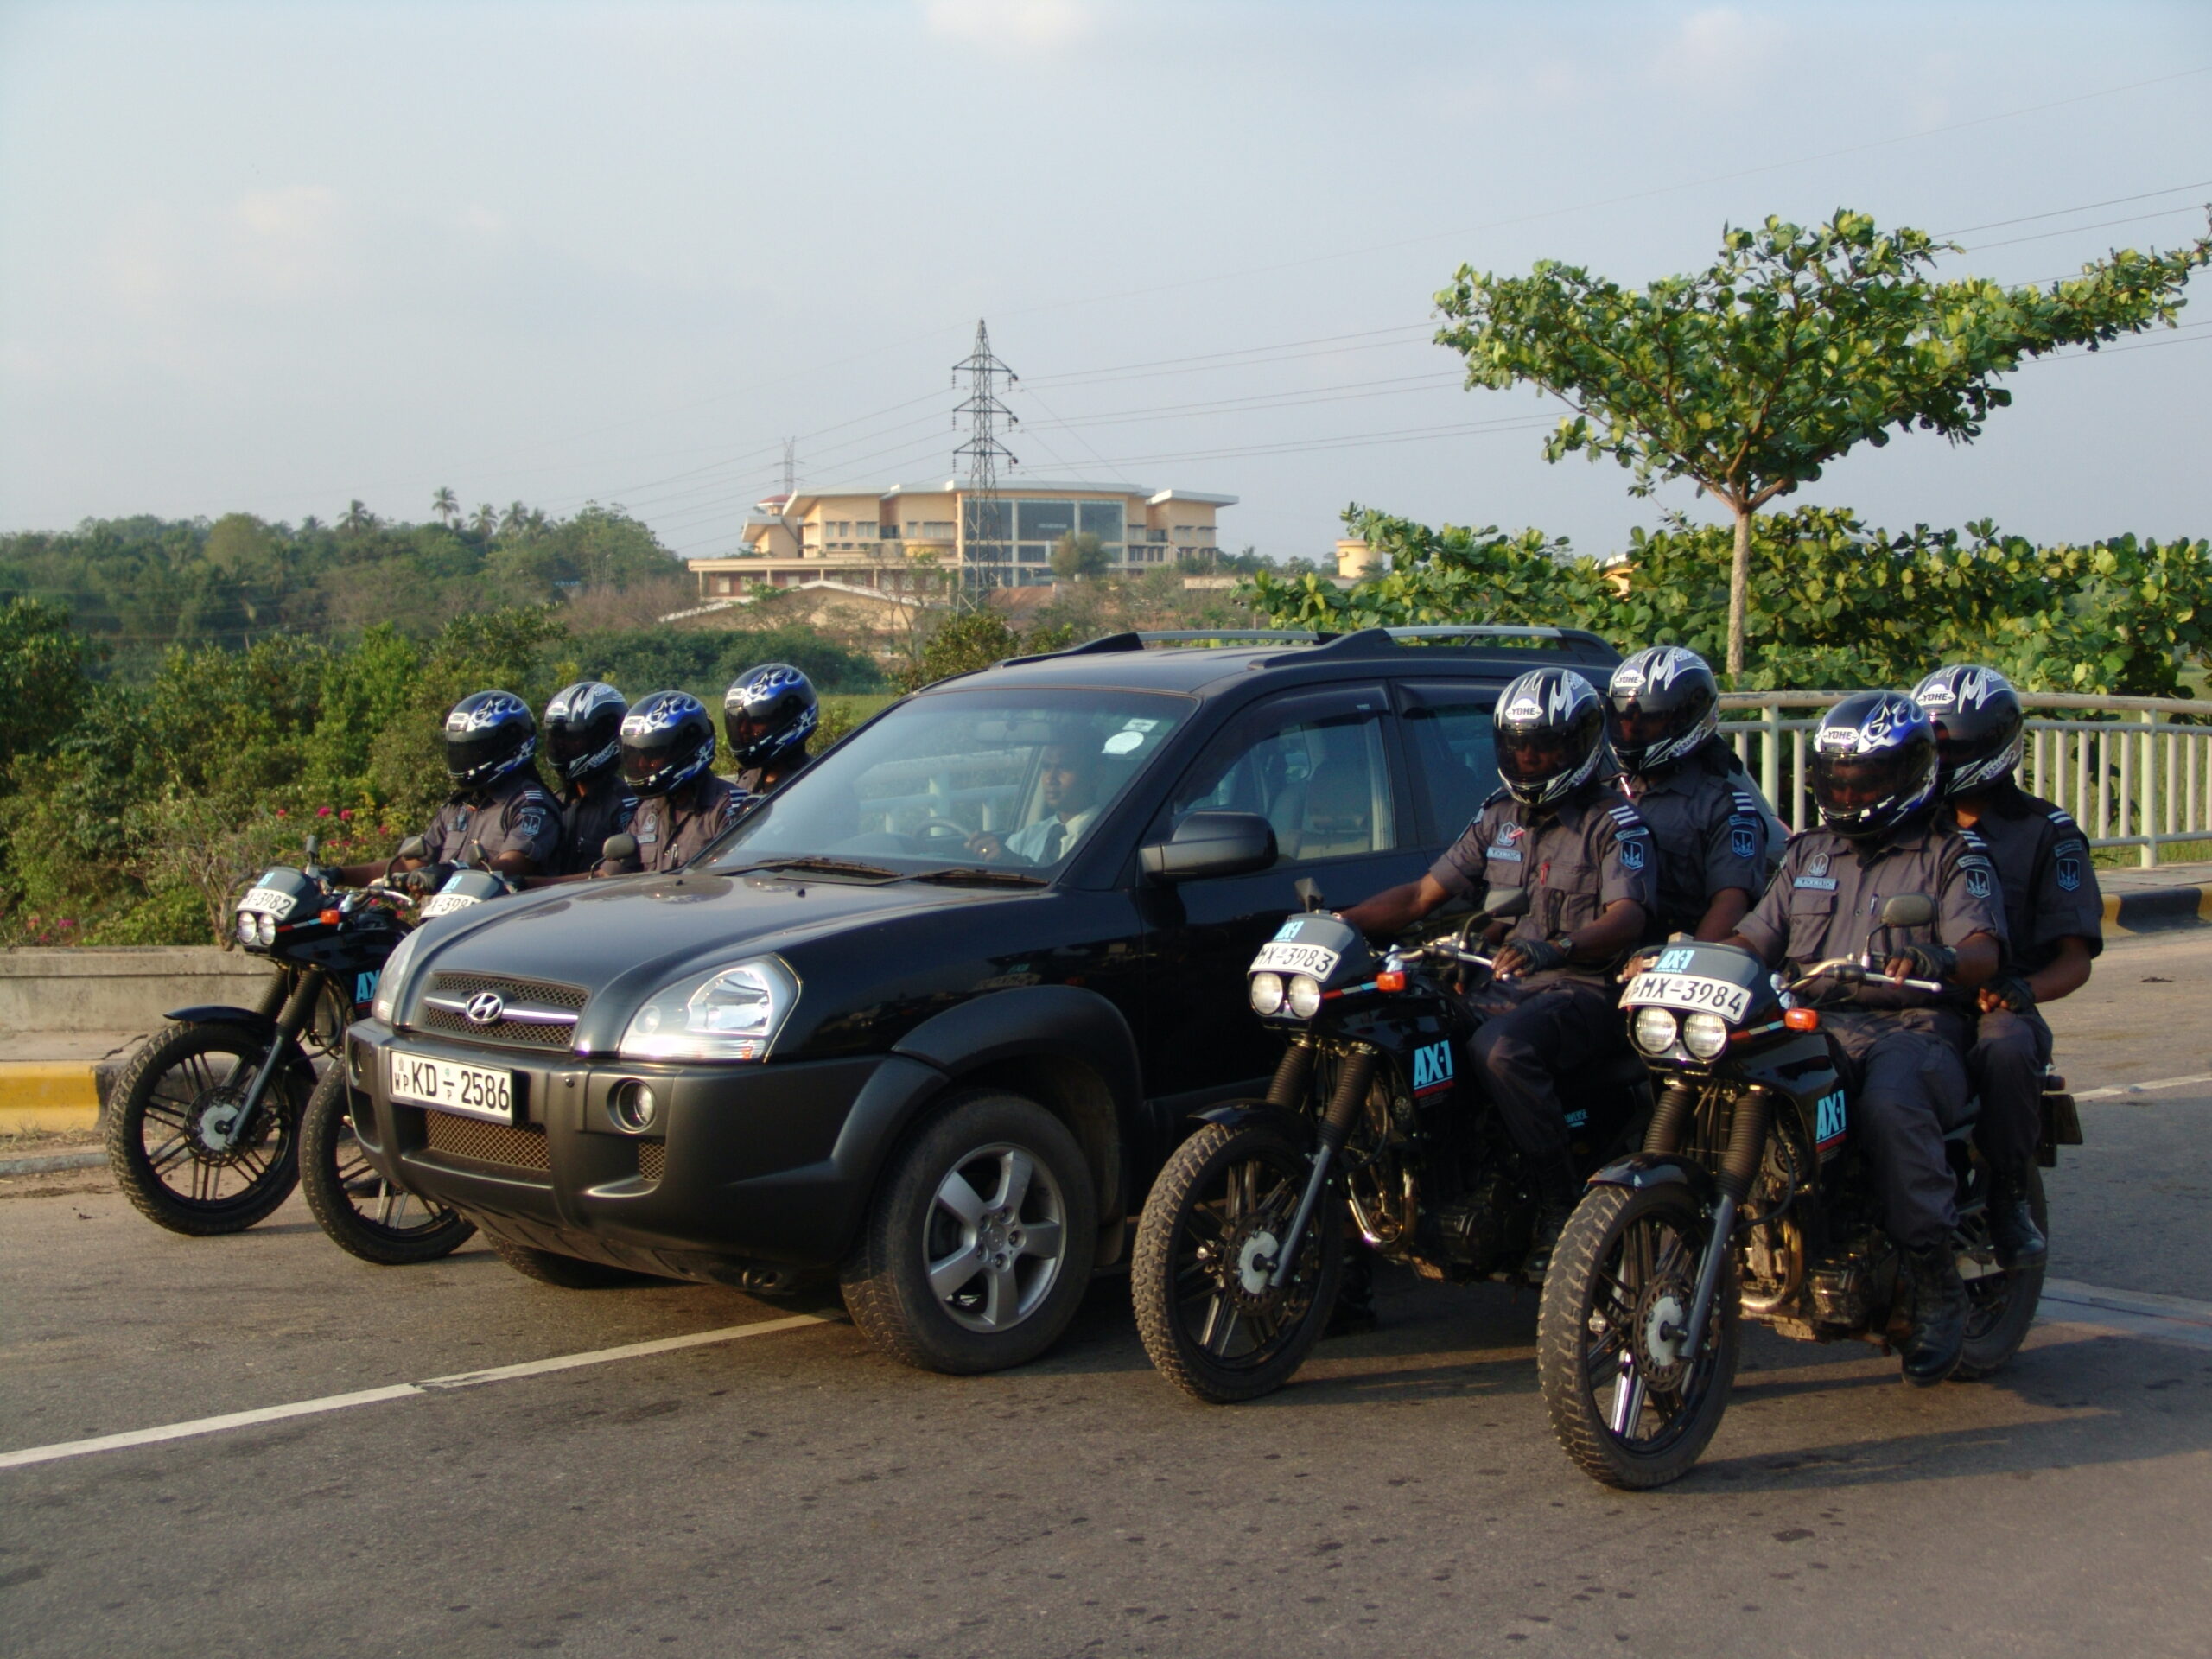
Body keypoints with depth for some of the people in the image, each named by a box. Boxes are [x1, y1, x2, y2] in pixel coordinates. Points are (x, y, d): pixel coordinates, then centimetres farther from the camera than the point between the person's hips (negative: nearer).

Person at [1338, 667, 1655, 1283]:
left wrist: (1556, 946, -38)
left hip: (1587, 992, -6)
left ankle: (1561, 1210, -27)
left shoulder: (1615, 822, -1)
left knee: (1502, 1050, -36)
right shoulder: (1498, 819, 18)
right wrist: (1337, 922, 1)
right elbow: (1423, 893, 16)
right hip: (1505, 988, 6)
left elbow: (1628, 917, -18)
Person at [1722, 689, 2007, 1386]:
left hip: (1913, 1026, -4)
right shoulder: (1808, 854, 24)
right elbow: (1754, 938, 19)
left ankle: (1936, 1282, -24)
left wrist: (1943, 961, -33)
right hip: (1813, 1022, 4)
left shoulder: (1953, 855, 7)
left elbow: (1984, 950, -9)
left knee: (1891, 1103, -38)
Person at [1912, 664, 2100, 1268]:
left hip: (1990, 1006, -2)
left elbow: (2074, 960, 2)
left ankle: (2009, 1195, -17)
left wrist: (2022, 988, -21)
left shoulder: (2047, 832, 8)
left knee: (2006, 1048, -39)